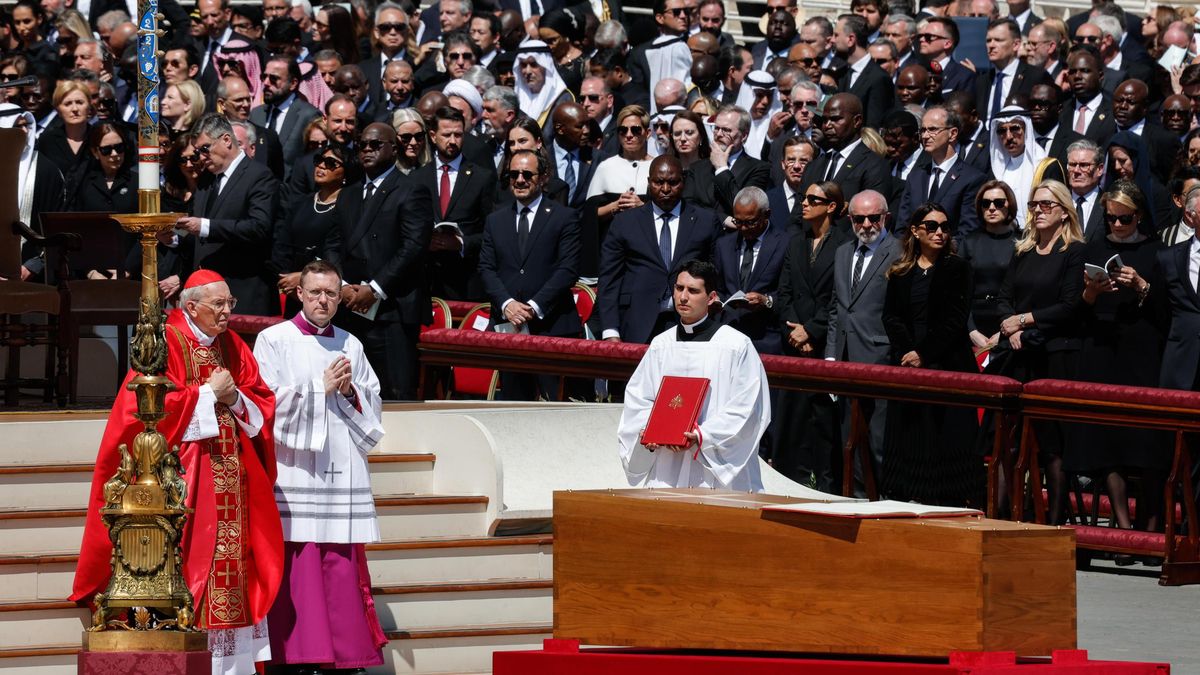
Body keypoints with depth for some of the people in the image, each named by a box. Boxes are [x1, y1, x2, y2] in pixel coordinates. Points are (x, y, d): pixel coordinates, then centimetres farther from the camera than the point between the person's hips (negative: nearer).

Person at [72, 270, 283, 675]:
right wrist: (209, 393, -11)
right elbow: (154, 407, -15)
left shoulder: (233, 347, 14)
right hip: (186, 474, -6)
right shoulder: (168, 343, -5)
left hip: (235, 472, 6)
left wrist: (234, 397, -7)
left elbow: (263, 403, 13)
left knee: (235, 563, 3)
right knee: (191, 563, -10)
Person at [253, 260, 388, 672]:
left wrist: (349, 392, -4)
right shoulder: (274, 340, 3)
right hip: (294, 475, -4)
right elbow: (268, 402, -7)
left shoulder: (350, 346, 16)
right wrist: (321, 387, -8)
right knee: (296, 571, -9)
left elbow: (373, 408, 16)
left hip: (342, 475, 4)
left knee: (343, 572, 1)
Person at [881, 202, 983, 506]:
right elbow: (891, 316, 6)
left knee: (947, 433, -7)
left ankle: (948, 502, -8)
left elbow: (956, 319, -5)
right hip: (907, 364, 3)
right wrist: (907, 350, -10)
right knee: (909, 433, 1)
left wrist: (924, 354, -11)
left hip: (948, 363, -3)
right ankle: (912, 501, 3)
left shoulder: (957, 268, 2)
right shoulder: (900, 272, 12)